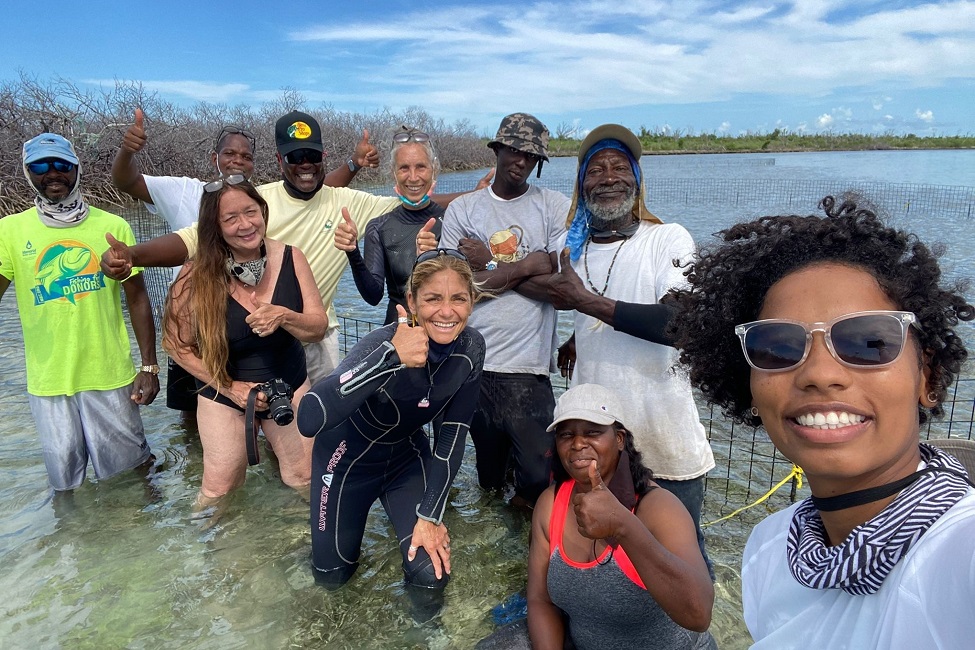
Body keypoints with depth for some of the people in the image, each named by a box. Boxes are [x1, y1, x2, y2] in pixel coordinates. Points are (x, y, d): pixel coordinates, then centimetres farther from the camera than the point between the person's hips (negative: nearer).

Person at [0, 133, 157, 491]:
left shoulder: (113, 227, -4)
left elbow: (137, 299, 0)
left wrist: (149, 367, -2)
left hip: (110, 374, -1)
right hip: (47, 380, 1)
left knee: (130, 465, 14)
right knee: (64, 477, 16)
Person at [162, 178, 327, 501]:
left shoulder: (291, 258, -13)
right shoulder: (199, 274, -19)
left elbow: (319, 327, -10)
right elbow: (177, 343, -11)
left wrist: (284, 316, -31)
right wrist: (230, 388, -15)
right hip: (224, 396, -2)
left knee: (304, 482, 12)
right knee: (219, 495, 14)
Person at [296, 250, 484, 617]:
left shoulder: (471, 348, -20)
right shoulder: (384, 342, -35)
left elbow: (451, 435, -12)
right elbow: (308, 420, -49)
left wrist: (431, 514, -16)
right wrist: (391, 357, -58)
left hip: (407, 456, 3)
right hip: (350, 456, -3)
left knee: (432, 571, -12)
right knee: (332, 575, 13)